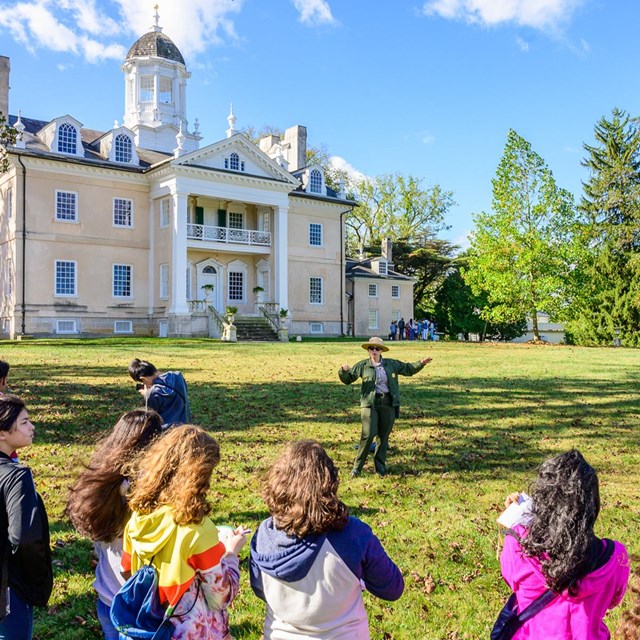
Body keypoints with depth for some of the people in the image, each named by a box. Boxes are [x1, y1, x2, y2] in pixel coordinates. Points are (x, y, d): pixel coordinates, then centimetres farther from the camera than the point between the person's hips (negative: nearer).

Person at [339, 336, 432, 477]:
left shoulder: (391, 364, 9)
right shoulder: (362, 365, 2)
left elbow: (408, 369, 19)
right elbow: (347, 379, 5)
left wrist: (420, 364, 5)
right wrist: (344, 370, -16)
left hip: (388, 403, 3)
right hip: (370, 403, -3)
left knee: (383, 436, 9)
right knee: (368, 435, -12)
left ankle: (380, 466, 22)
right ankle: (357, 467, 0)